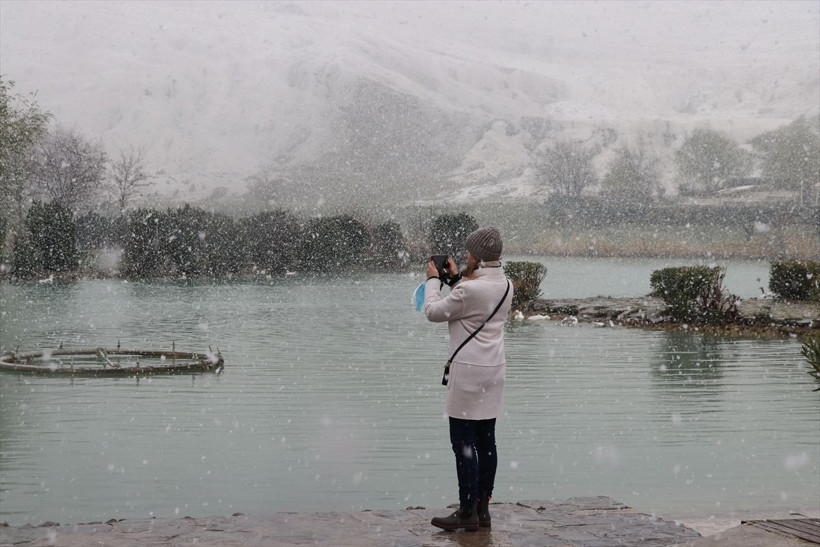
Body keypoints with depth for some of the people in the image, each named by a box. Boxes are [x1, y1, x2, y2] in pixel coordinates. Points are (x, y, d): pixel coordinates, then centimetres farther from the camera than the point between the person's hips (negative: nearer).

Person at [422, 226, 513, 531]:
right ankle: (482, 507, 18)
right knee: (486, 441, 11)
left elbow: (433, 312, -7)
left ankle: (467, 512, 1)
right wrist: (455, 277, 22)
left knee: (463, 443, -2)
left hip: (468, 373, -8)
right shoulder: (506, 286, 6)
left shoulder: (469, 289, -19)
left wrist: (433, 280, 6)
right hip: (494, 370, 8)